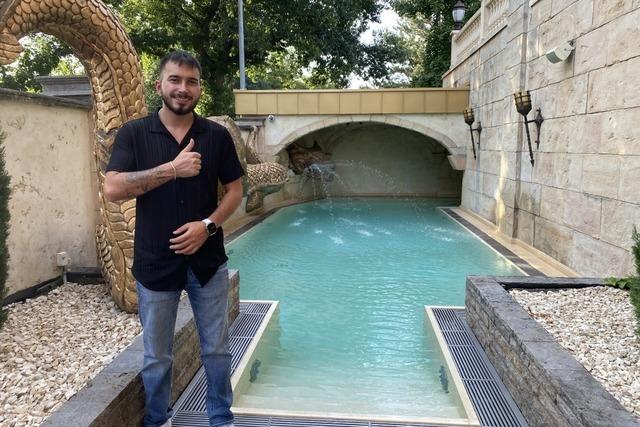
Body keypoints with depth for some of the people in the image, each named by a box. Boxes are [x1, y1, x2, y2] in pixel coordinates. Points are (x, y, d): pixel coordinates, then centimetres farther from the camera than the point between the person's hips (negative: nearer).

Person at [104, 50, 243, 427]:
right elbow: (112, 189, -14)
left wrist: (208, 225, -13)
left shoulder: (217, 135, 0)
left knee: (217, 350, 13)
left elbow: (235, 190, 3)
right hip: (155, 263, 0)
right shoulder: (134, 134, -3)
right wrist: (172, 169, -23)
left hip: (208, 261, 1)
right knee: (157, 357, 14)